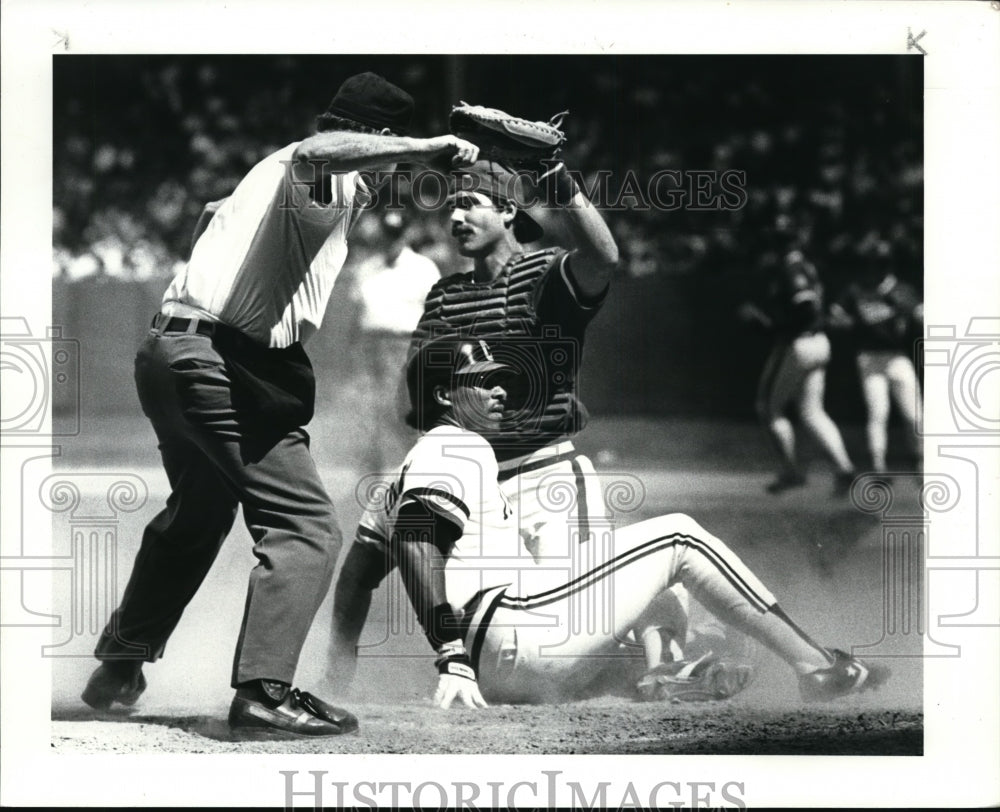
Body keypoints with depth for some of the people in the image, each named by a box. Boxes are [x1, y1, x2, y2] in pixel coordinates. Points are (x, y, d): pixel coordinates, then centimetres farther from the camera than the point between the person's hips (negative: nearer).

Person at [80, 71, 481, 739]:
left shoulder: (278, 173, 24)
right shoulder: (329, 175, -6)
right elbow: (321, 151, -33)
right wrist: (427, 149, -27)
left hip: (173, 354, 11)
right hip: (222, 363, -11)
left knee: (197, 514, 29)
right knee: (308, 529, -11)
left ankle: (120, 666, 38)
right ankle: (264, 693, -19)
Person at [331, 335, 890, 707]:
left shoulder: (411, 470, 28)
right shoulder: (456, 448, -1)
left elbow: (355, 576, 27)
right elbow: (416, 544, -18)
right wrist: (453, 657, -26)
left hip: (503, 683, 10)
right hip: (514, 637, -10)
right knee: (677, 537, 1)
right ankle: (817, 666, 0)